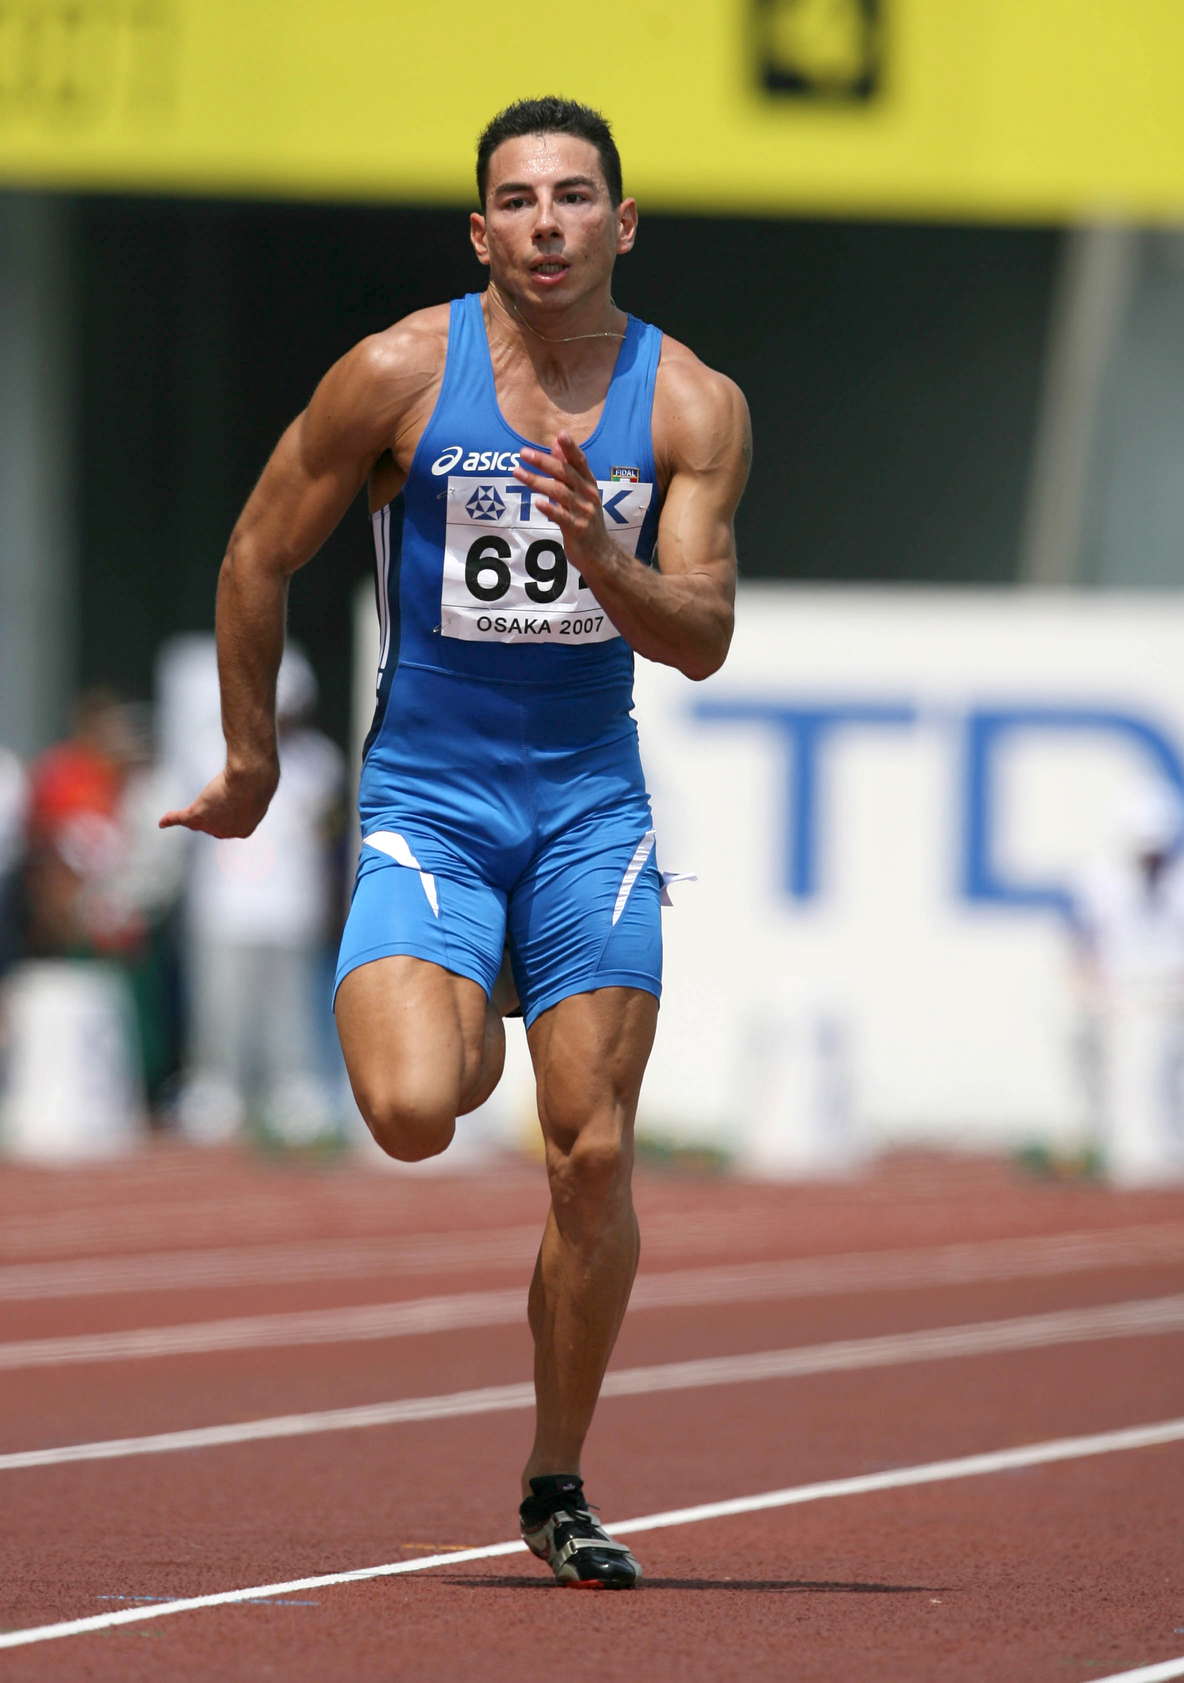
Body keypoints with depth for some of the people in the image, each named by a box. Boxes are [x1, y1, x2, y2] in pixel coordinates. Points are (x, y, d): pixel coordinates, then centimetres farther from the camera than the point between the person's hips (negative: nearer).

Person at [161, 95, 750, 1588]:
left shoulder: (692, 405, -2)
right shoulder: (399, 375, -8)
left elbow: (702, 640, -5)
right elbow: (258, 557, 3)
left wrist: (599, 554, -25)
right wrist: (250, 763, 9)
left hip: (590, 805, 2)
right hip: (425, 794, -2)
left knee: (593, 1159, -4)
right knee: (411, 1114, -23)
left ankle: (556, 1487, 12)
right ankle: (461, 1029, 16)